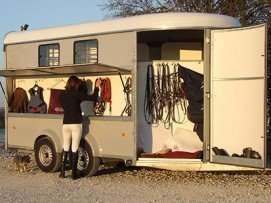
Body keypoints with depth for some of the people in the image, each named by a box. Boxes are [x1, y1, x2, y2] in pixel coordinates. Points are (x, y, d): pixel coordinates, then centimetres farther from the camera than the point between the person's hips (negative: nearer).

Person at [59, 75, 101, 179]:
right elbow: (93, 98, -10)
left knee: (65, 148, 12)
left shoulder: (63, 95, 7)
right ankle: (74, 173, 2)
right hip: (76, 124, -5)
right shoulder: (76, 94, -8)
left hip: (65, 124, 5)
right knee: (74, 149, -1)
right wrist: (97, 87, 3)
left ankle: (62, 171, 10)